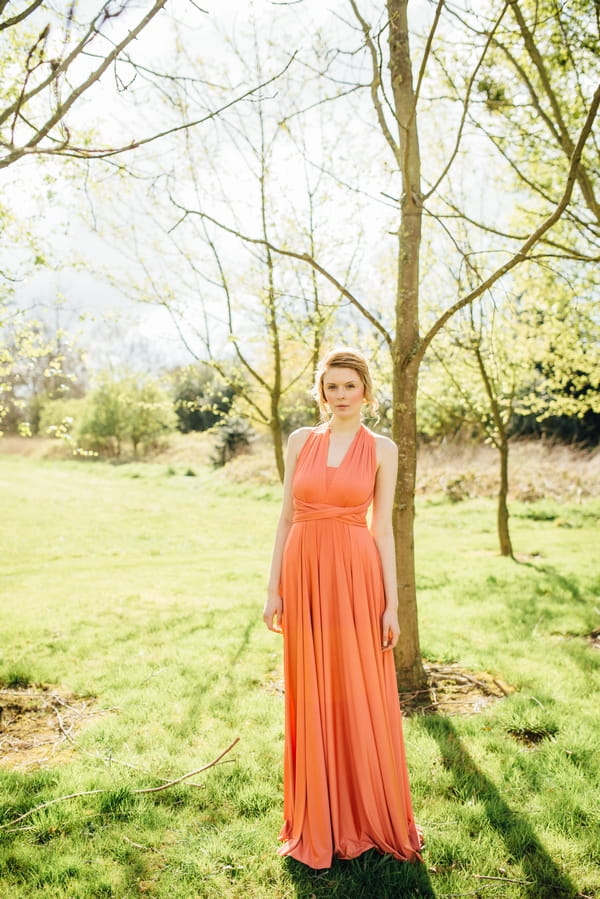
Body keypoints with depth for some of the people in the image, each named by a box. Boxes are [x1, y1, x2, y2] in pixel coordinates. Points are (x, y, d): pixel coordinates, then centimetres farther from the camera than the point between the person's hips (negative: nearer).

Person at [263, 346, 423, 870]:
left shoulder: (382, 449, 2)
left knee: (362, 700, 6)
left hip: (356, 576, -2)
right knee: (312, 700, 10)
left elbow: (383, 527, 0)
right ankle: (318, 824, 27)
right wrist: (274, 588, 3)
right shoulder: (301, 441, 7)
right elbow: (287, 516, 7)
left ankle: (372, 819, 27)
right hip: (304, 574, 2)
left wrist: (391, 602, -4)